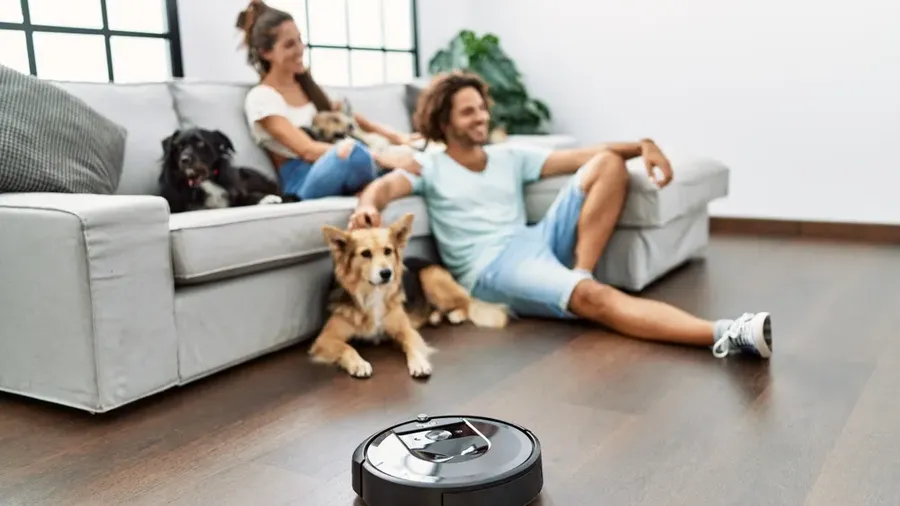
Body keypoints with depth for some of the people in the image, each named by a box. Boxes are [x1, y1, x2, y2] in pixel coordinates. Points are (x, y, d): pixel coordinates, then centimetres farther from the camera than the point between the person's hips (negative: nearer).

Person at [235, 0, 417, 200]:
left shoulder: (305, 82, 18)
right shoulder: (260, 97, -6)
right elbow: (308, 150, -17)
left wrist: (394, 136, -1)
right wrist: (378, 157, -26)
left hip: (338, 171, 7)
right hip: (301, 182, -7)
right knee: (348, 148, -39)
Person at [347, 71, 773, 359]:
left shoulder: (510, 157, 21)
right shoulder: (428, 167, 9)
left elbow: (583, 156, 15)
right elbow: (385, 186, -11)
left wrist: (642, 146, 0)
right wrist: (368, 206, -36)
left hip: (538, 240, 7)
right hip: (491, 265, -6)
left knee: (609, 163, -4)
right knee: (591, 297, -35)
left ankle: (579, 273, -17)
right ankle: (725, 335, -46)